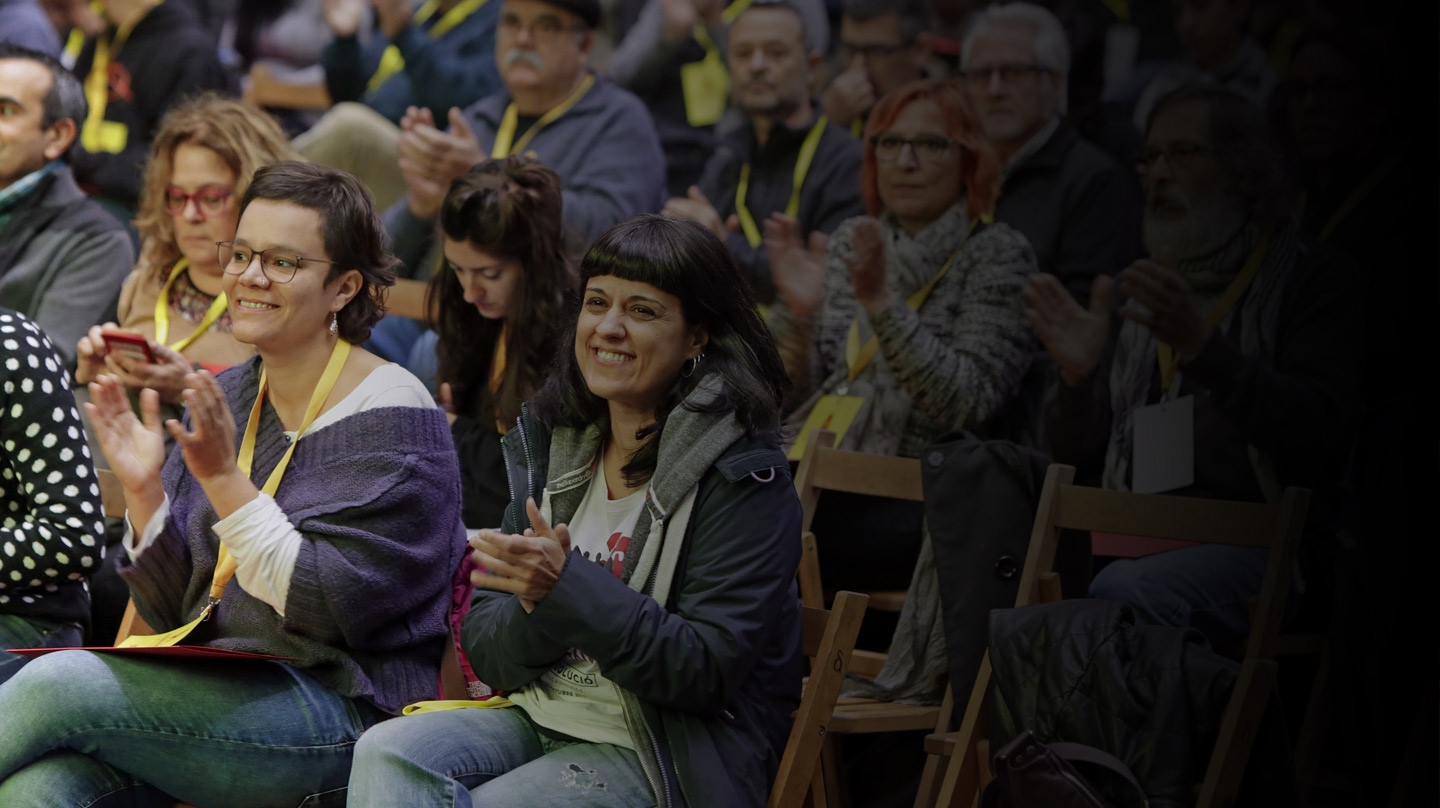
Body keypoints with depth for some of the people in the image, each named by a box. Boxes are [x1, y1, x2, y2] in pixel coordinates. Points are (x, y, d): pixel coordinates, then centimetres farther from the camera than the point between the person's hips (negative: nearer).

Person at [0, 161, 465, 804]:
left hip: (342, 711, -6)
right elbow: (177, 613, 13)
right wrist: (142, 491, -3)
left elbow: (331, 610, -17)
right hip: (217, 690, 6)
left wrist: (225, 479, -22)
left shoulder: (392, 422, -7)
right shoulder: (224, 400, 12)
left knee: (56, 683, -25)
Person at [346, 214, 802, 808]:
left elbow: (706, 672, -17)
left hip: (666, 759, -6)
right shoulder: (552, 446, 9)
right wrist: (534, 609, -17)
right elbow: (486, 655, 7)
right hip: (537, 721, 6)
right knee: (385, 755, -22)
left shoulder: (743, 480, -9)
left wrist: (570, 588, -26)